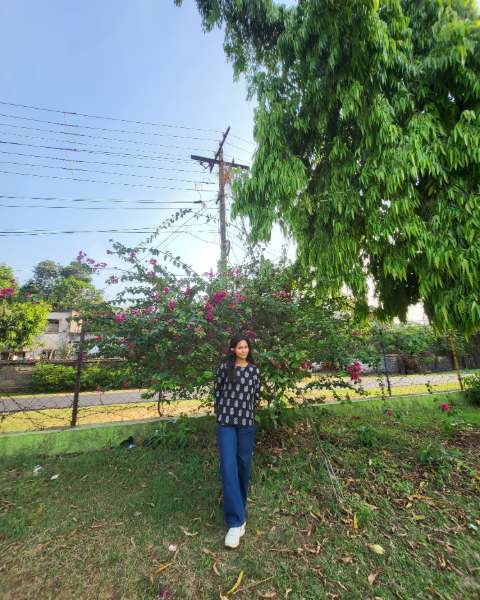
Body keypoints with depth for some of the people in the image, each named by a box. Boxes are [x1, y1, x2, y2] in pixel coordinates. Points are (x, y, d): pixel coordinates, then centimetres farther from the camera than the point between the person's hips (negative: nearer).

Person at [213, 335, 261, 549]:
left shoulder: (254, 370, 2)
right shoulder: (224, 366, -4)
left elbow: (257, 395, 10)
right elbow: (217, 390, 4)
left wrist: (249, 413, 13)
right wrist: (222, 413, 10)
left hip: (246, 422, 2)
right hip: (226, 421, -2)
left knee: (244, 463, 14)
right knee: (228, 466, -7)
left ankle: (240, 502, 40)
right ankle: (236, 521, 0)